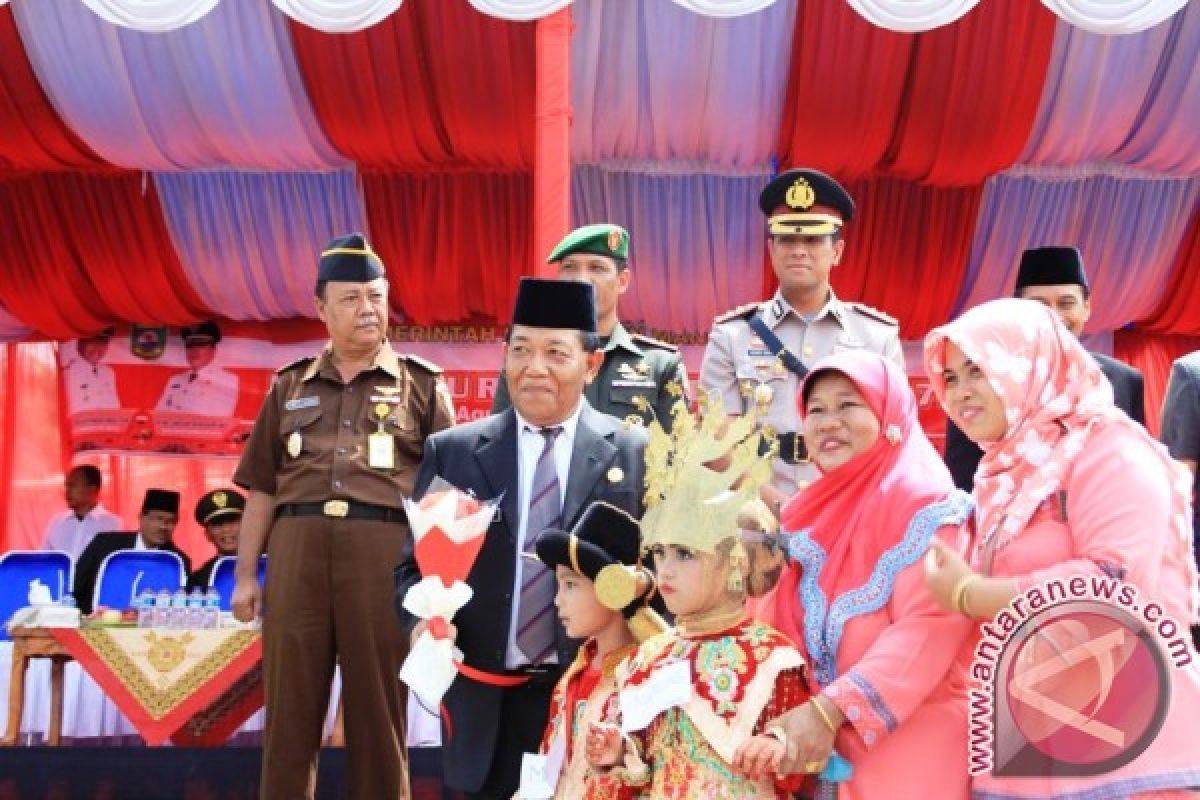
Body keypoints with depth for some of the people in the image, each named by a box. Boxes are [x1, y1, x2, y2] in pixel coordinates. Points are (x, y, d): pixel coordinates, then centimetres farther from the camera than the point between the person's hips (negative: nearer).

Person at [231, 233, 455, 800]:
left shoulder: (421, 385, 9)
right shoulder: (290, 387, 16)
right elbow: (261, 488, 15)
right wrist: (245, 574, 9)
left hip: (384, 555, -2)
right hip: (297, 551, 2)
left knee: (377, 711, 4)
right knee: (290, 710, 5)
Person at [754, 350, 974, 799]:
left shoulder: (924, 504, -10)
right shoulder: (812, 512, 12)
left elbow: (930, 626, -22)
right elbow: (782, 624, 13)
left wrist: (831, 710, -29)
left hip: (910, 738, -6)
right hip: (822, 745, 6)